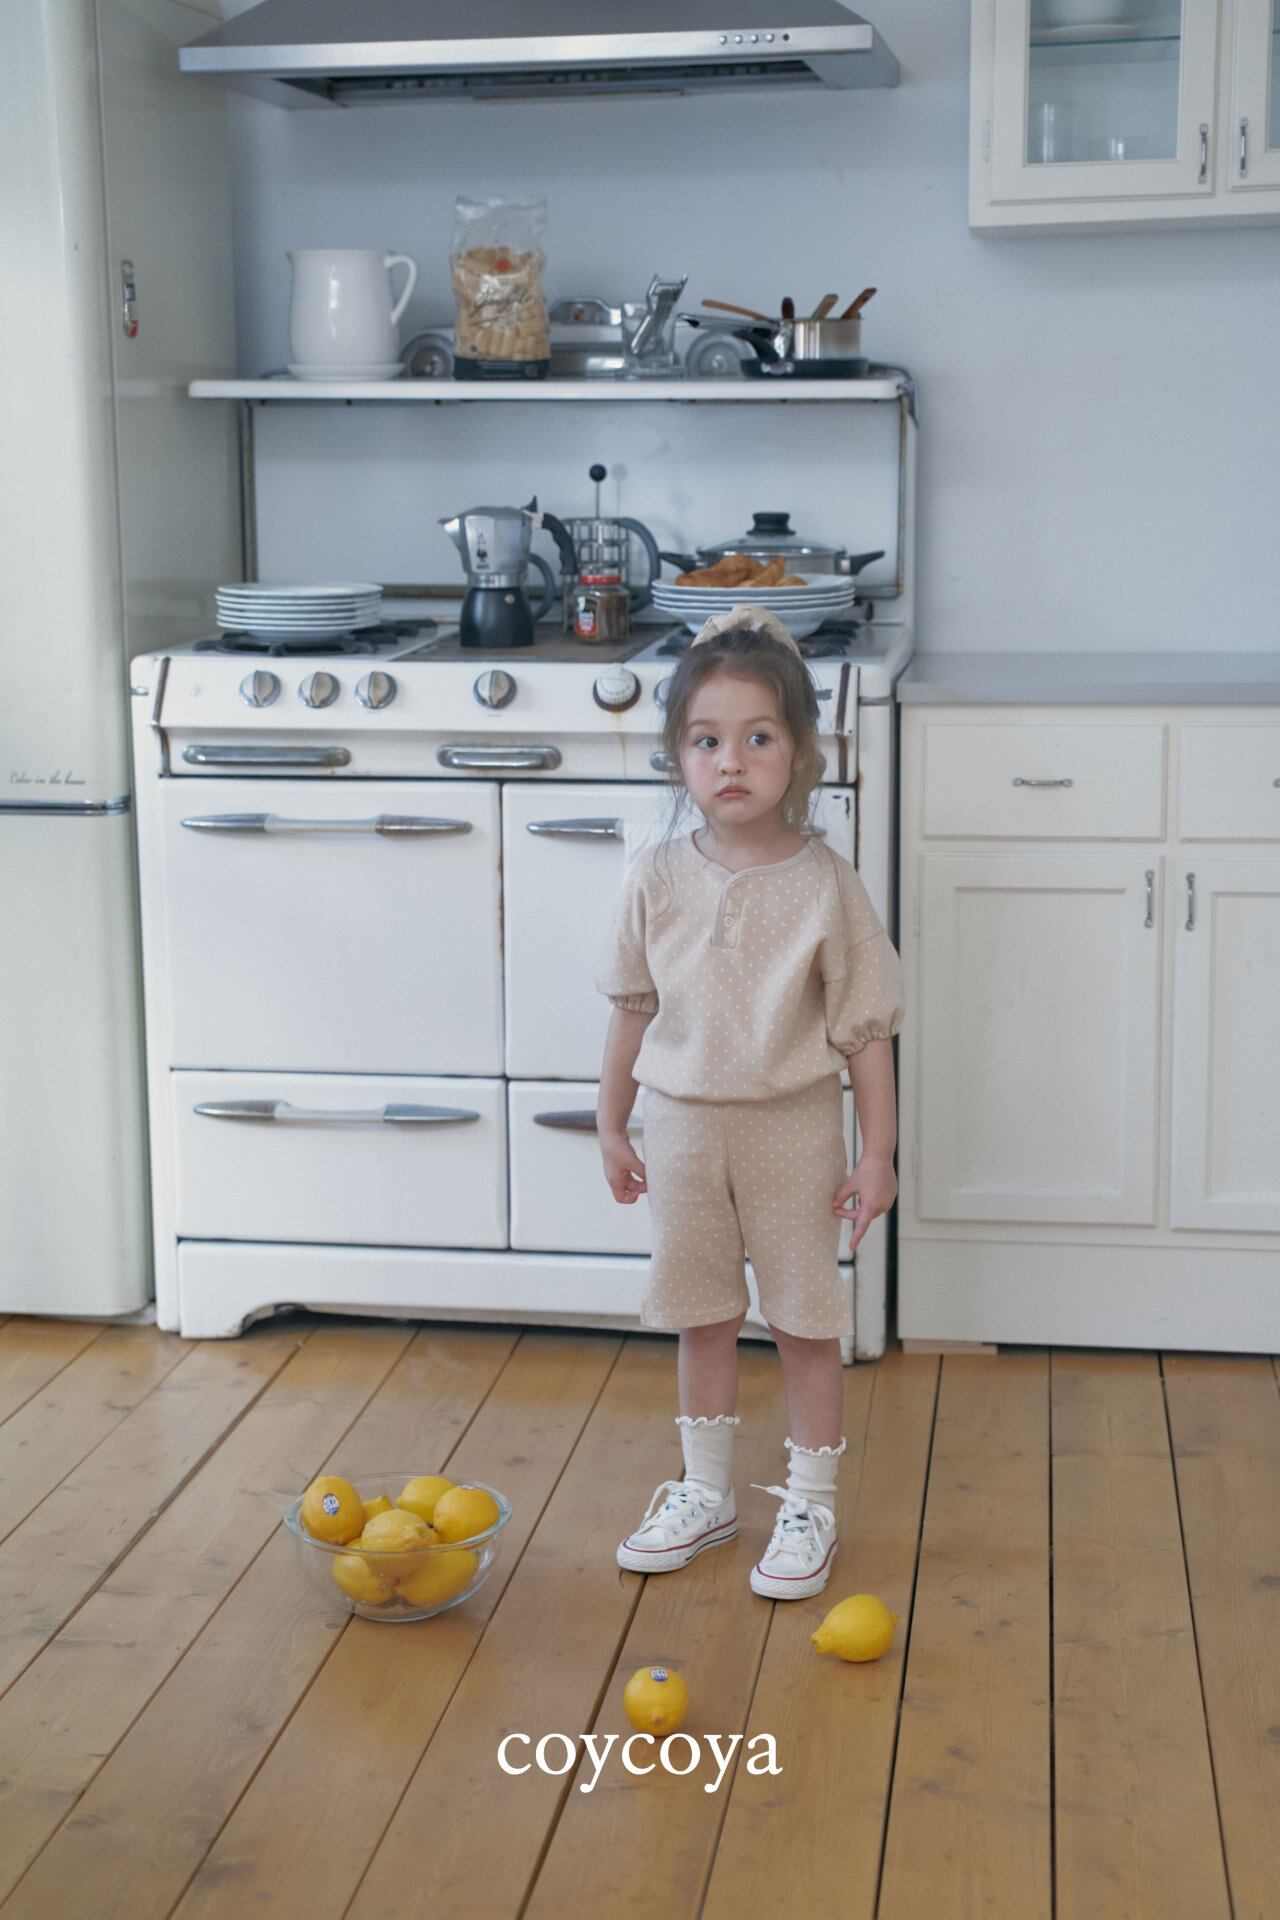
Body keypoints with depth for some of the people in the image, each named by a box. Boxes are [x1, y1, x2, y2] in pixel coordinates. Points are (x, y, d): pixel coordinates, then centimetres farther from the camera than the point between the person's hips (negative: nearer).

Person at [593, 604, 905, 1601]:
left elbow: (867, 1025, -8)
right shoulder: (658, 876, -5)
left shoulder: (824, 883, -13)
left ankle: (810, 1506, 24)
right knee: (700, 1316, 16)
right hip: (683, 1124, 3)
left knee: (805, 1317, 8)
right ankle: (706, 1493, 33)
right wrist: (611, 1123, 8)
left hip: (792, 1127, -3)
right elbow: (635, 1007, 5)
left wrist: (878, 1149, -9)